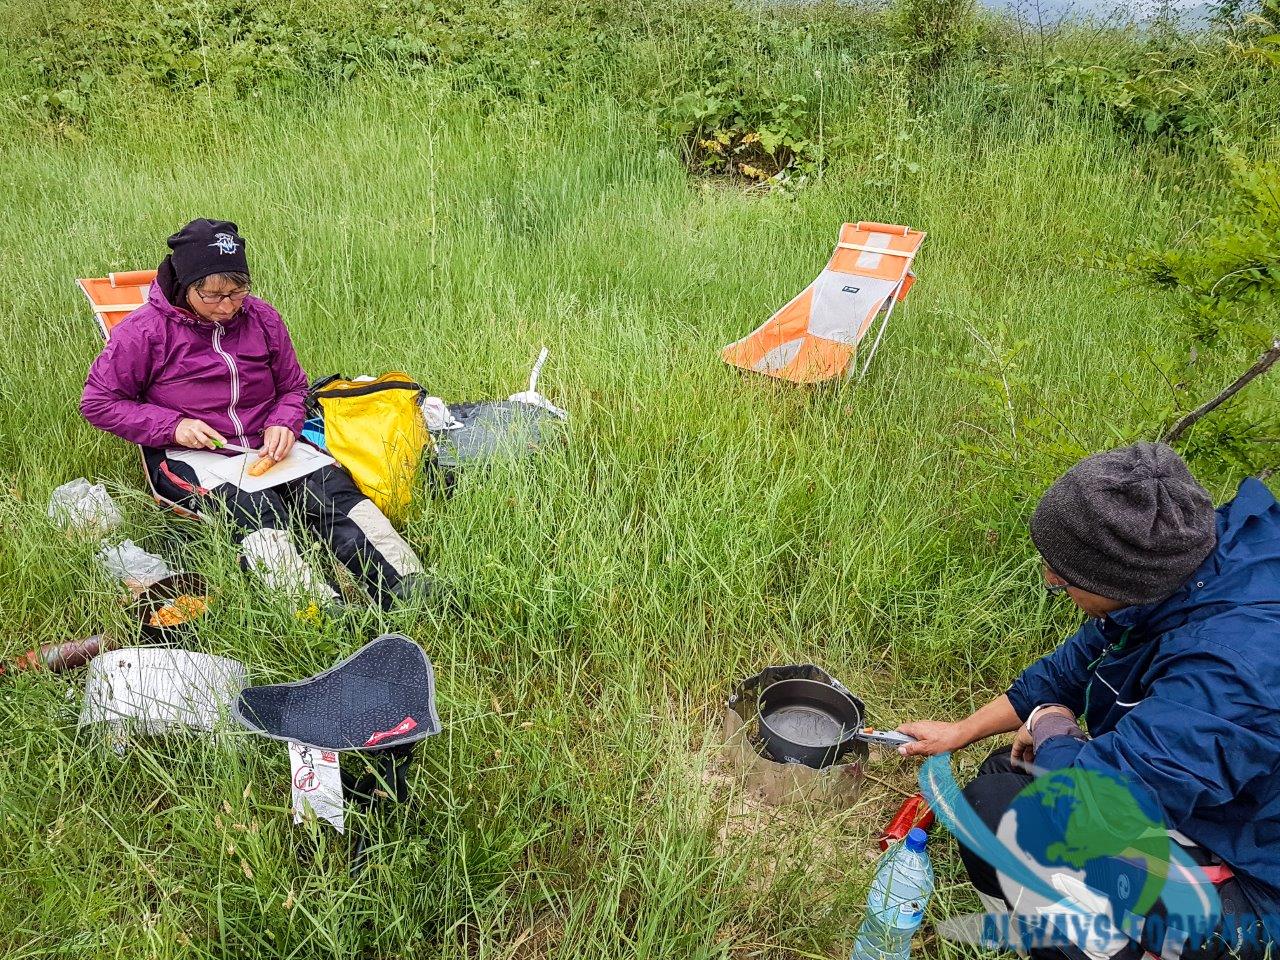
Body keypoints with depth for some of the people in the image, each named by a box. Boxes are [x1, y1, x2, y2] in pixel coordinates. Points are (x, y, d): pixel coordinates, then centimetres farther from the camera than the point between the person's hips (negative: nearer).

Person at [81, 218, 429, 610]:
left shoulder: (261, 317, 5)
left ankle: (411, 590, -41)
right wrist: (173, 426, -13)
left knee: (332, 485, -25)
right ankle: (322, 612, -56)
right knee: (253, 505, -35)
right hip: (188, 457, -3)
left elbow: (293, 387, 17)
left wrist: (283, 424, -6)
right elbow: (97, 402, 0)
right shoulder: (146, 329, -6)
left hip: (265, 447, 4)